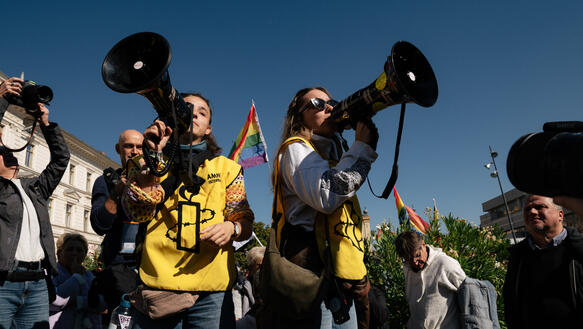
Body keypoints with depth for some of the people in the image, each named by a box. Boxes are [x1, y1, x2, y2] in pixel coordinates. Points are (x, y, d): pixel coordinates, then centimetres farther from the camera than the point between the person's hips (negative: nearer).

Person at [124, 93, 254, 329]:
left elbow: (245, 222, 11)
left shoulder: (227, 167, 15)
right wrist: (152, 156, -8)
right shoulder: (149, 162, 14)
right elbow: (138, 211, -3)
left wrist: (231, 227, -11)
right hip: (157, 284, 0)